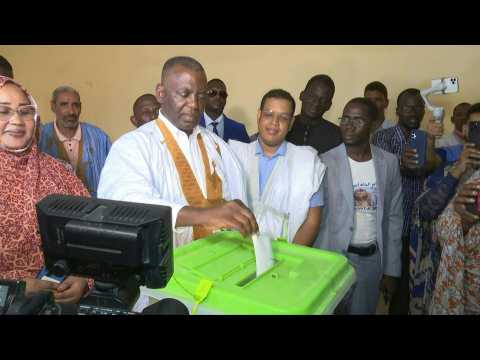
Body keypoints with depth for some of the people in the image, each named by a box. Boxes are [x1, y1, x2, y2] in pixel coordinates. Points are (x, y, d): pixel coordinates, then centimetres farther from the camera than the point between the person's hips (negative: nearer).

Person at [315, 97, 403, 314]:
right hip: (334, 256, -2)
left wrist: (391, 269, 3)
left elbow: (394, 217, 4)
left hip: (372, 258, 3)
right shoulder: (326, 162, -9)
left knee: (364, 311, 17)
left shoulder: (389, 163, 0)